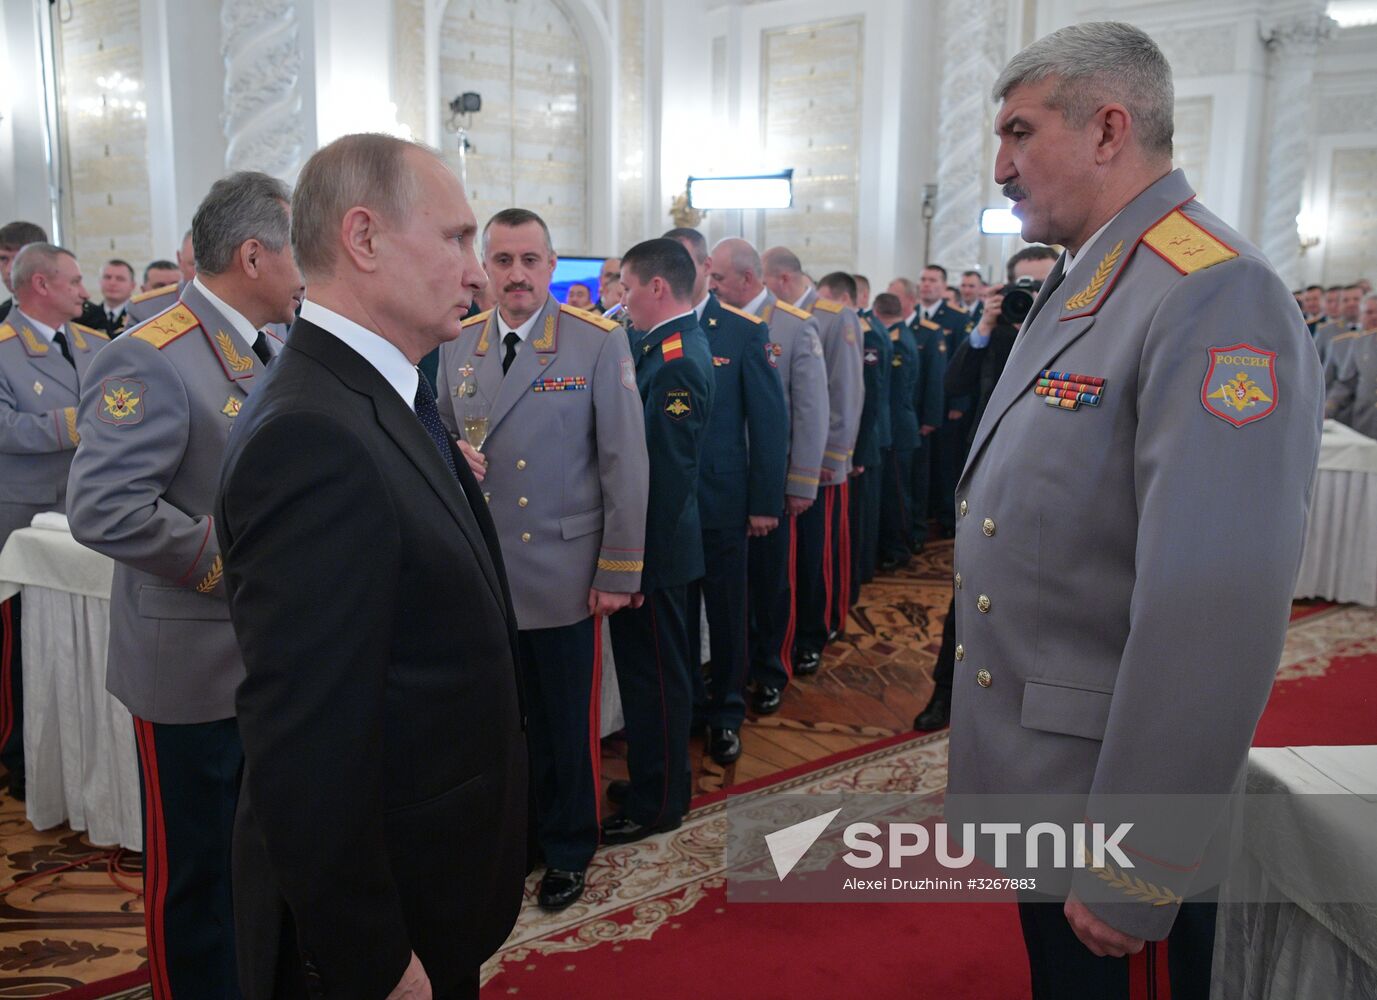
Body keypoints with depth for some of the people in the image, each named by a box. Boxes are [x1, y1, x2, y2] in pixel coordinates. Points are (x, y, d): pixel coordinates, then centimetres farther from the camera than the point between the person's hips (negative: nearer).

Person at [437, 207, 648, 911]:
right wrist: (452, 454, -6)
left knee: (566, 724, 9)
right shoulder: (457, 346, 6)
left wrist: (619, 570, -9)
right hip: (480, 570, 4)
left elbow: (626, 462, -8)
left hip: (563, 573, -3)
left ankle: (567, 849, 31)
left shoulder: (598, 343, -7)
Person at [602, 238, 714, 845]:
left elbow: (665, 475, -24)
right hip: (651, 542, 9)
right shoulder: (662, 347, 9)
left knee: (655, 674, 5)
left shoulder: (677, 363, -22)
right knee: (648, 668, 20)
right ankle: (650, 777, 37)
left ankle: (659, 802, 22)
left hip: (655, 547, -9)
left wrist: (638, 565, -21)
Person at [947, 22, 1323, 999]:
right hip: (1033, 768, 8)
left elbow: (1217, 616, -29)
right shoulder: (1074, 286, 8)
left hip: (1104, 786, -8)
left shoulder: (1217, 297, -23)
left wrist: (1136, 872, -23)